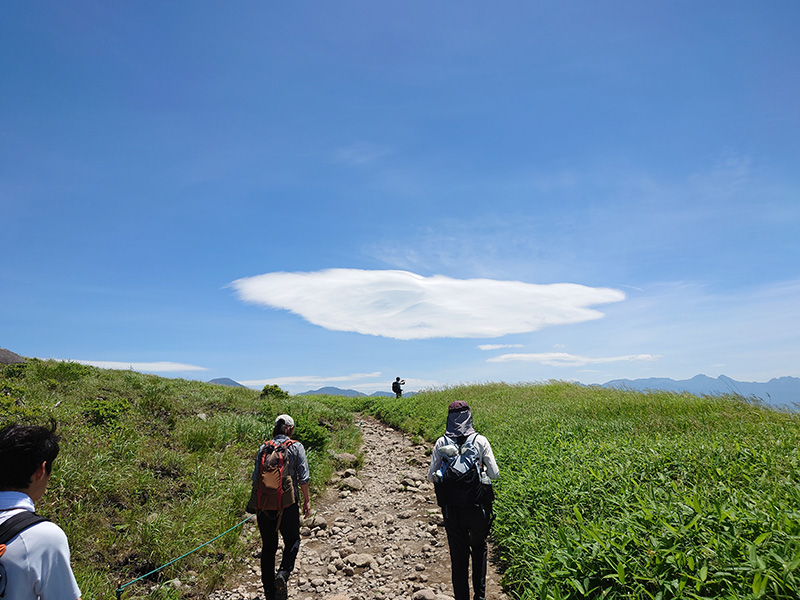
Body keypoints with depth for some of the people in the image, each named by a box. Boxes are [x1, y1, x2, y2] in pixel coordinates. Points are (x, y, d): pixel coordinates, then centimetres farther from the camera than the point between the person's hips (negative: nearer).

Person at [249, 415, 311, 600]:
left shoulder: (264, 447, 5)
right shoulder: (296, 447, -4)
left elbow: (256, 477, 7)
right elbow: (304, 477, -7)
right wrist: (307, 501, 4)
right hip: (287, 503, -3)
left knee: (268, 546, 16)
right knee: (292, 540, 17)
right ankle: (283, 573, -7)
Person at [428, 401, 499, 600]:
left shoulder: (441, 443, -6)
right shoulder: (480, 441, -9)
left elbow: (431, 477, -1)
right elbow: (495, 474, -6)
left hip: (451, 507, 0)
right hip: (478, 506, 0)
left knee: (458, 554, 14)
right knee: (479, 548, 25)